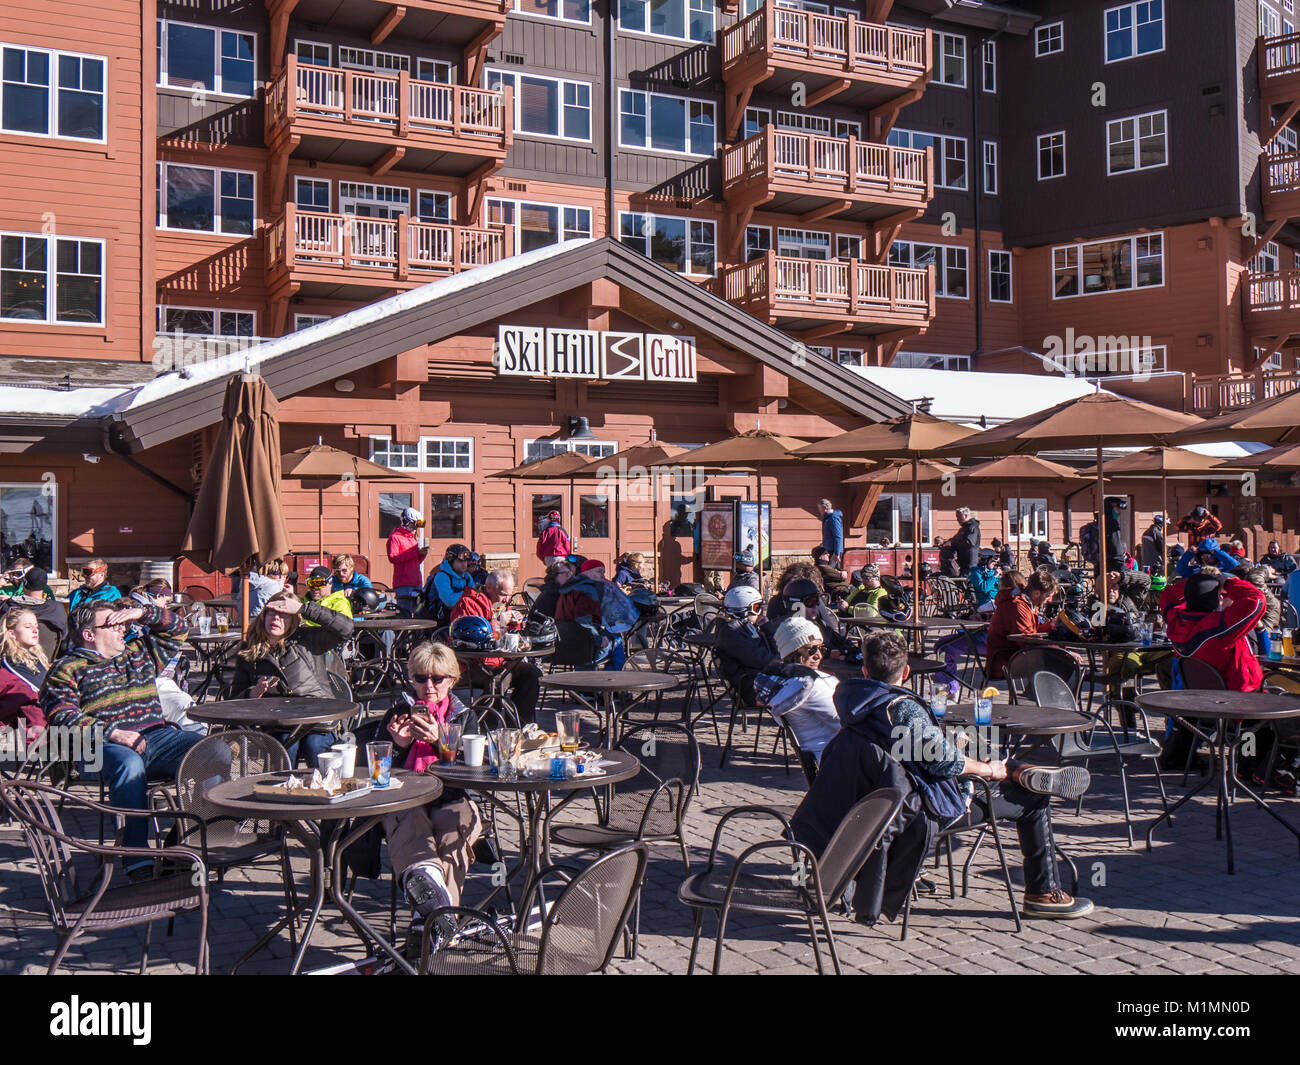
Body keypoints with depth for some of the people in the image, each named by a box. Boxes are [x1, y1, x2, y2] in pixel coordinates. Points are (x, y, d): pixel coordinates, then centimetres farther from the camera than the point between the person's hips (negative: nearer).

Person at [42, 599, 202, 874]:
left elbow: (177, 628, 37)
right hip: (103, 746, -4)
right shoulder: (67, 670, 10)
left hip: (157, 736, 5)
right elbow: (63, 717, -5)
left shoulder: (140, 652, 28)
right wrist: (112, 734, -17)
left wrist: (142, 613, 19)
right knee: (129, 764, -42)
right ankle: (137, 857, -41)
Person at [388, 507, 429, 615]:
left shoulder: (412, 538, 25)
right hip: (404, 585, -9)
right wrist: (415, 552, -16)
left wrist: (422, 553, 7)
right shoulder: (395, 537, -2)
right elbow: (393, 558, -17)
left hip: (416, 584, 9)